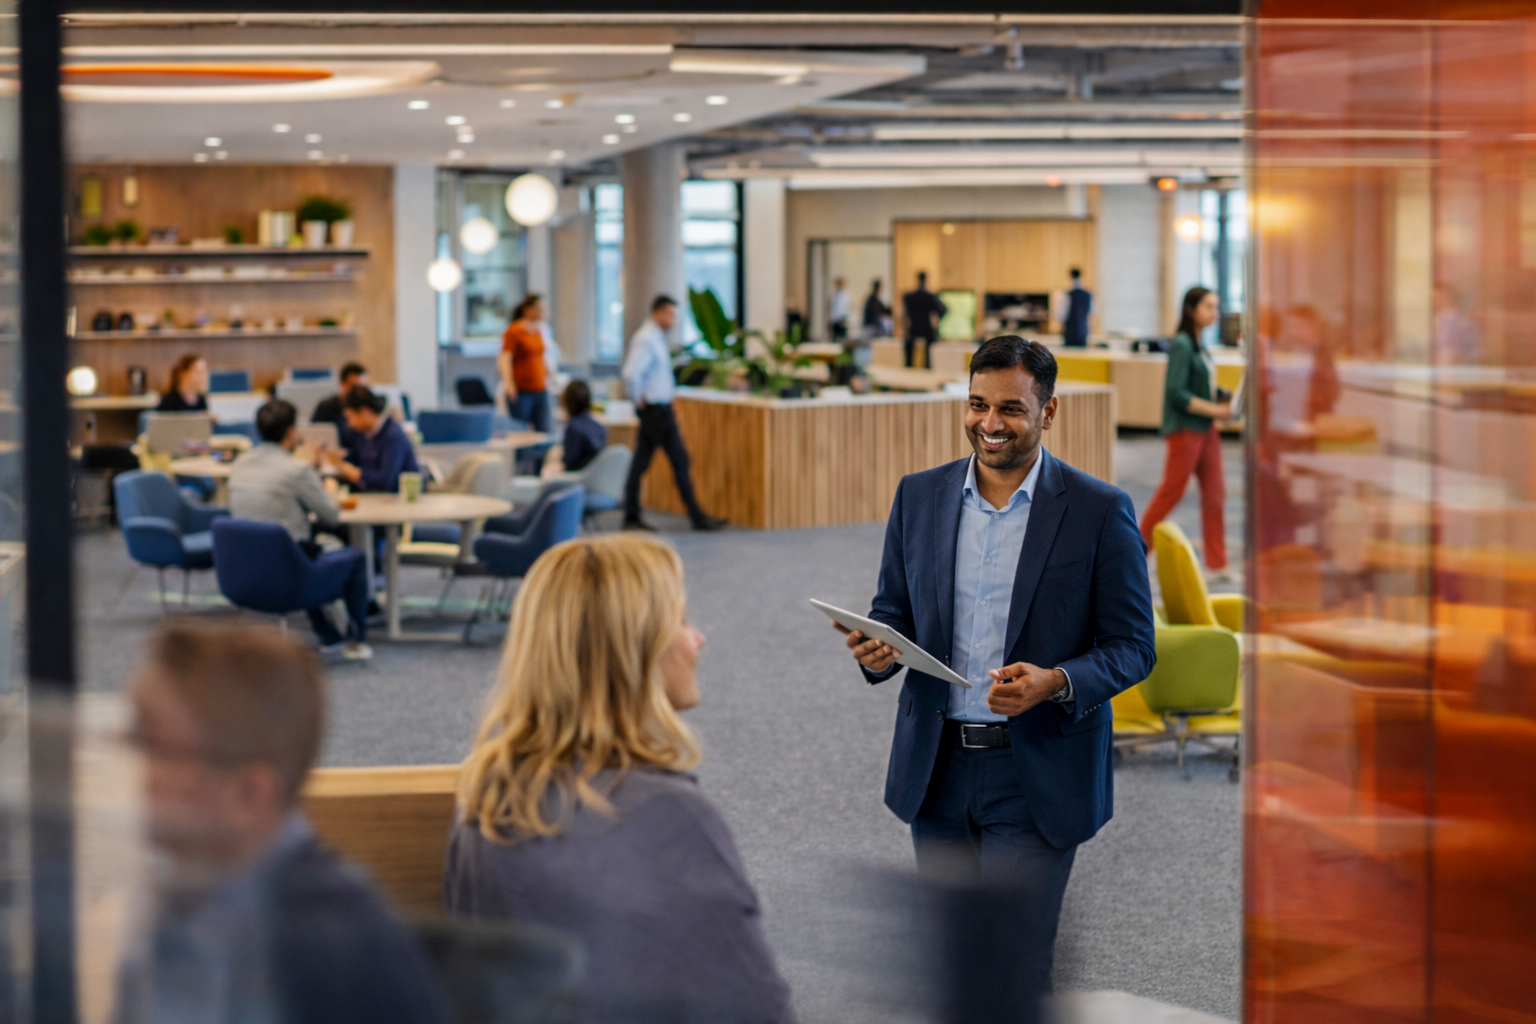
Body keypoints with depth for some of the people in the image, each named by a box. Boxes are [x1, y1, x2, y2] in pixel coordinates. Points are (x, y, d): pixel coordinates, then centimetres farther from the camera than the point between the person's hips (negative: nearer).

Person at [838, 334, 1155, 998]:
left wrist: (1056, 684, -23)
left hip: (1036, 778, -4)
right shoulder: (919, 496, 6)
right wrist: (878, 649, -11)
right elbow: (893, 610, 13)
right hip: (938, 769, 4)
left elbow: (1131, 646, -4)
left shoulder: (1099, 512, -6)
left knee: (1014, 972, -5)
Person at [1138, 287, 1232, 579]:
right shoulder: (1181, 345, -15)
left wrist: (1221, 405, 3)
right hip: (1185, 429, -8)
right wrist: (1215, 410, -19)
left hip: (1205, 428, 8)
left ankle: (1216, 564, 10)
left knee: (1214, 493, 6)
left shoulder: (1199, 346, 12)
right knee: (1171, 492, 0)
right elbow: (1176, 393, -20)